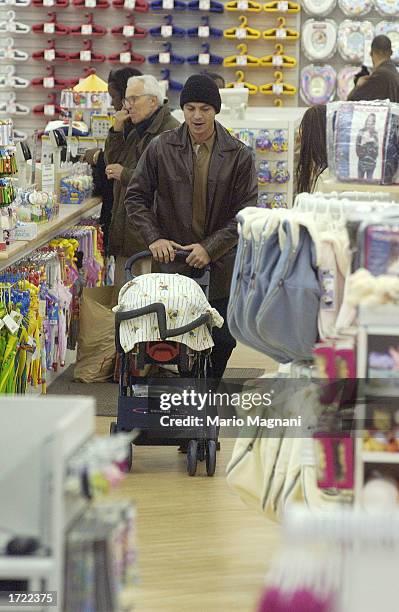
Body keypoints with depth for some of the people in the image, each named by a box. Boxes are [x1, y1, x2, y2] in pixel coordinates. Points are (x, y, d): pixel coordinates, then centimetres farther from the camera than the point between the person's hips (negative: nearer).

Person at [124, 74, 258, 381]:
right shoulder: (161, 148, -1)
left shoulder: (239, 155, -3)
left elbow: (246, 212, -5)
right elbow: (137, 197, 5)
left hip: (220, 266, 0)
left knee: (223, 341, 5)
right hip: (172, 263, 0)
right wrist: (154, 238, -9)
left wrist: (211, 247, -15)